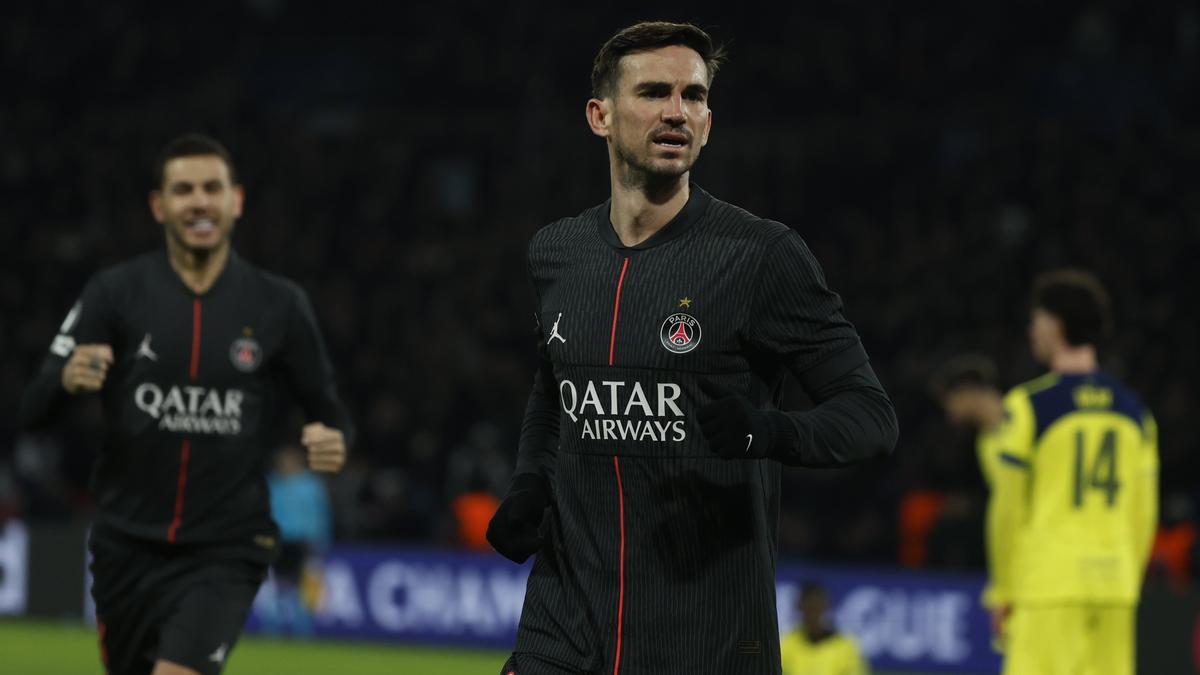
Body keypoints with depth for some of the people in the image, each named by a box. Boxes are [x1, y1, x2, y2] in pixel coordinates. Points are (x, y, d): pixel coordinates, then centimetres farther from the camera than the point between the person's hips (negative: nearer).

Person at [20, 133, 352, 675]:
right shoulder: (116, 294, -2)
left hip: (225, 552, -2)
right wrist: (67, 379, -28)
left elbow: (328, 411, 10)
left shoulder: (279, 306, -1)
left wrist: (331, 442, -15)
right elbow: (32, 411, -5)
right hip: (128, 545, 2)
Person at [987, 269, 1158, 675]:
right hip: (1113, 587, 5)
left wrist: (1002, 590, 4)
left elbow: (1007, 508, -4)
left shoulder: (1029, 405, -4)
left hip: (1049, 584, -5)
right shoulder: (1134, 411, 11)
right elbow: (1144, 515, 12)